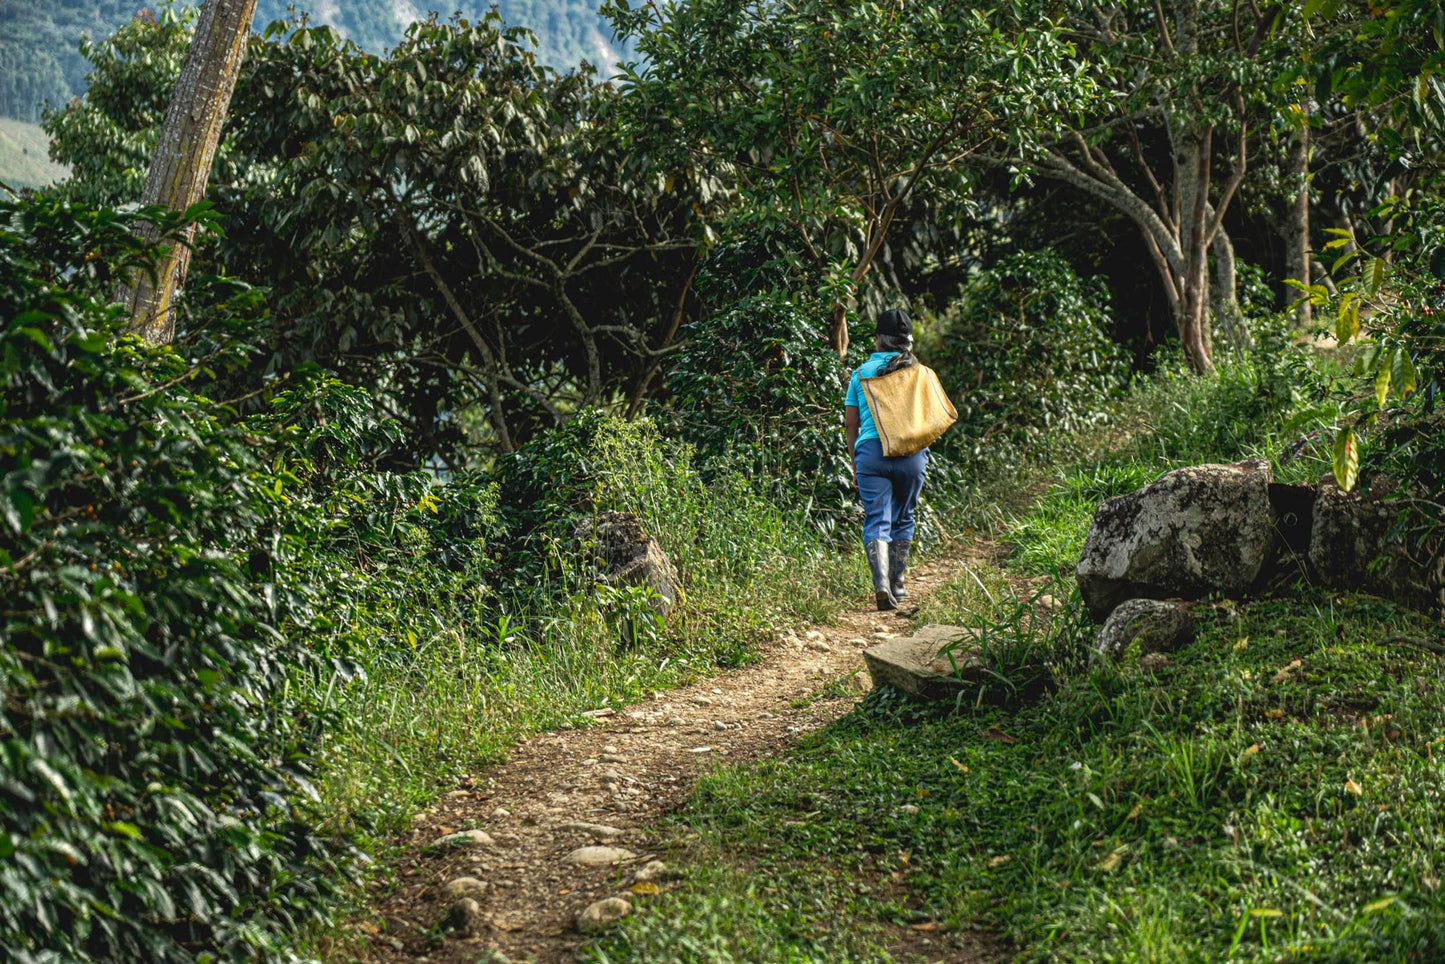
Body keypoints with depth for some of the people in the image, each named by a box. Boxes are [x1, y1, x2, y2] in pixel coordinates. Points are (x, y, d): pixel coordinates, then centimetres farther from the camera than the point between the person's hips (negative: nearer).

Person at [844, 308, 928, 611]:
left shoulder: (861, 373, 8)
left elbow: (850, 424, 9)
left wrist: (855, 466, 17)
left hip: (870, 450, -1)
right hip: (911, 454, 1)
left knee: (876, 520, -3)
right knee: (903, 519, 17)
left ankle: (881, 583, -23)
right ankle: (897, 584, 22)